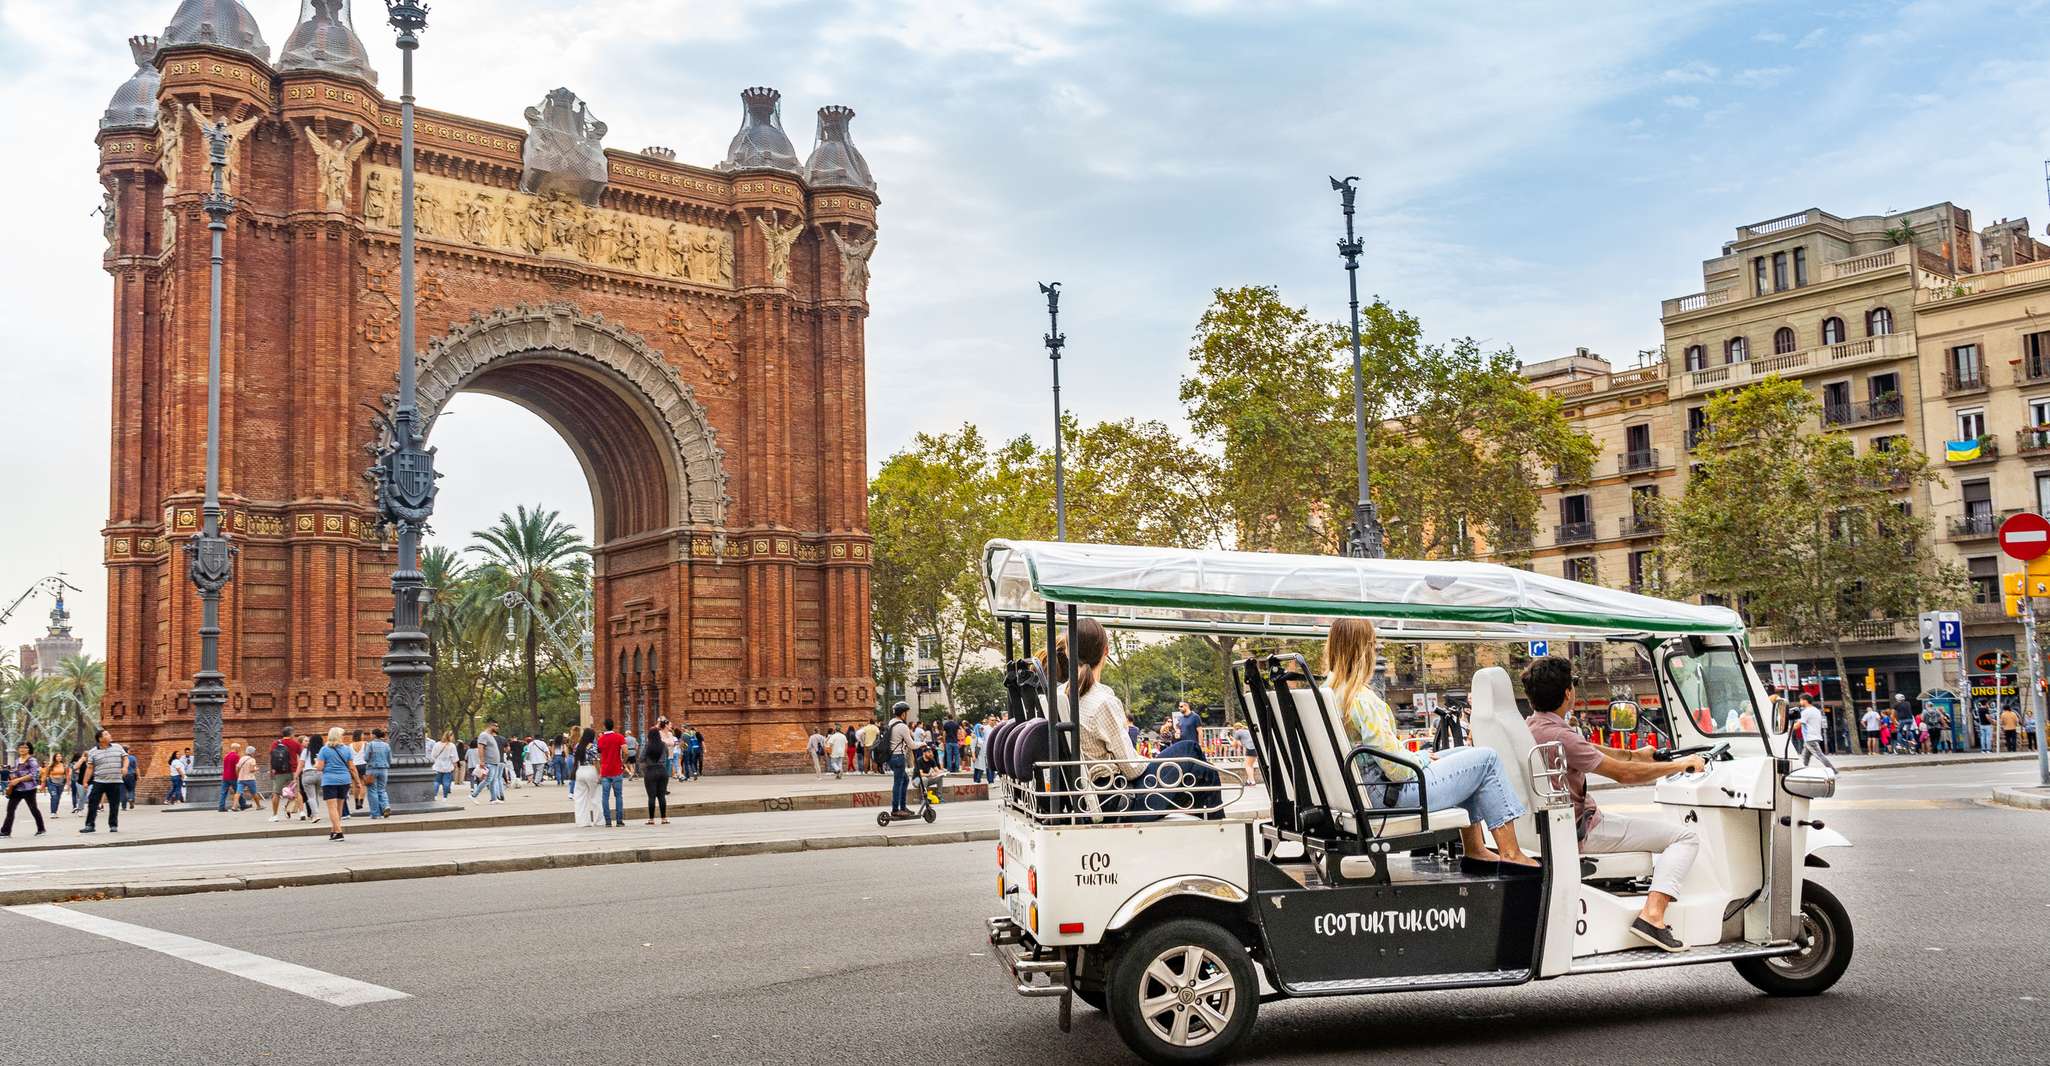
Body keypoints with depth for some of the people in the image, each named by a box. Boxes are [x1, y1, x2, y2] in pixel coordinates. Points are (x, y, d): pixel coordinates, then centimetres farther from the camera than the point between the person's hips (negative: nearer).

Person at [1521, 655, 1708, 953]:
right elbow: (1624, 774, -21)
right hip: (1581, 833, -10)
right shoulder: (1558, 736, -25)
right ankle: (1652, 915, -18)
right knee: (1686, 836, -8)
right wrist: (1680, 765, -9)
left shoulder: (1530, 726, 4)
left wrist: (1635, 754, 26)